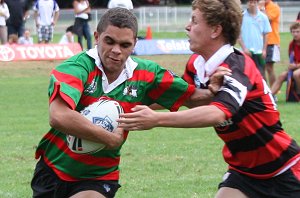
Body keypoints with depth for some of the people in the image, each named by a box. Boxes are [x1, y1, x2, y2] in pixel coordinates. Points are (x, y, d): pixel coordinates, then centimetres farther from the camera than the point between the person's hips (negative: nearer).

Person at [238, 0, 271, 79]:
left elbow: (265, 35, 9)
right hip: (247, 51, -1)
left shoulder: (263, 17, 4)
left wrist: (264, 50, 2)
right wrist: (244, 48, -8)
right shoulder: (242, 16, -2)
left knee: (261, 74, -1)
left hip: (259, 51, 1)